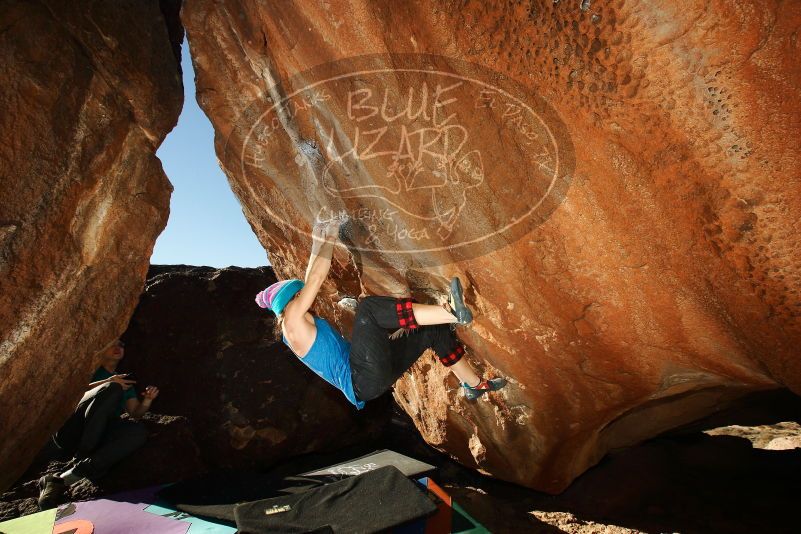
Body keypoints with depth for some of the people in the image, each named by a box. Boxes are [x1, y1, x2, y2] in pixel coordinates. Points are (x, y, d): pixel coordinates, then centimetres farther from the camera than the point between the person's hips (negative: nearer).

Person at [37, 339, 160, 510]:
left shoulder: (126, 381, 28)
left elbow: (135, 412, 18)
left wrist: (147, 400, -4)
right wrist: (107, 383, -12)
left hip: (95, 440, 3)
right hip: (69, 430, -3)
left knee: (139, 432, -30)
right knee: (112, 388, -27)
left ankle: (63, 479, -32)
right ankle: (81, 458, -27)